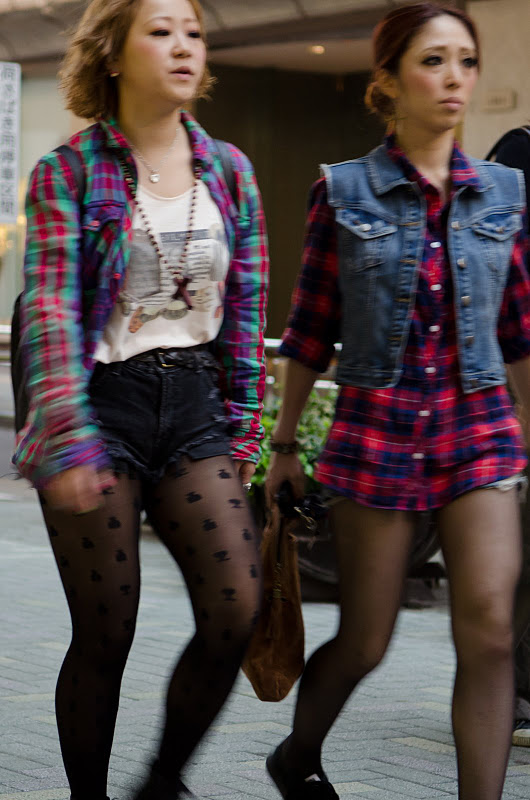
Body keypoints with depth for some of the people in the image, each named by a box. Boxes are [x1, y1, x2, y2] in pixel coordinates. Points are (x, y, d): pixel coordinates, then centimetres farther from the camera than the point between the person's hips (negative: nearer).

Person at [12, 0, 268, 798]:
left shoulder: (229, 170, 8)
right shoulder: (66, 174, -5)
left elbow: (247, 305, 12)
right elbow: (49, 308, -13)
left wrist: (243, 423, 9)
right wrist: (68, 442, -22)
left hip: (194, 405, 4)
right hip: (102, 403, -4)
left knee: (237, 611, -7)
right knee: (105, 635, -1)